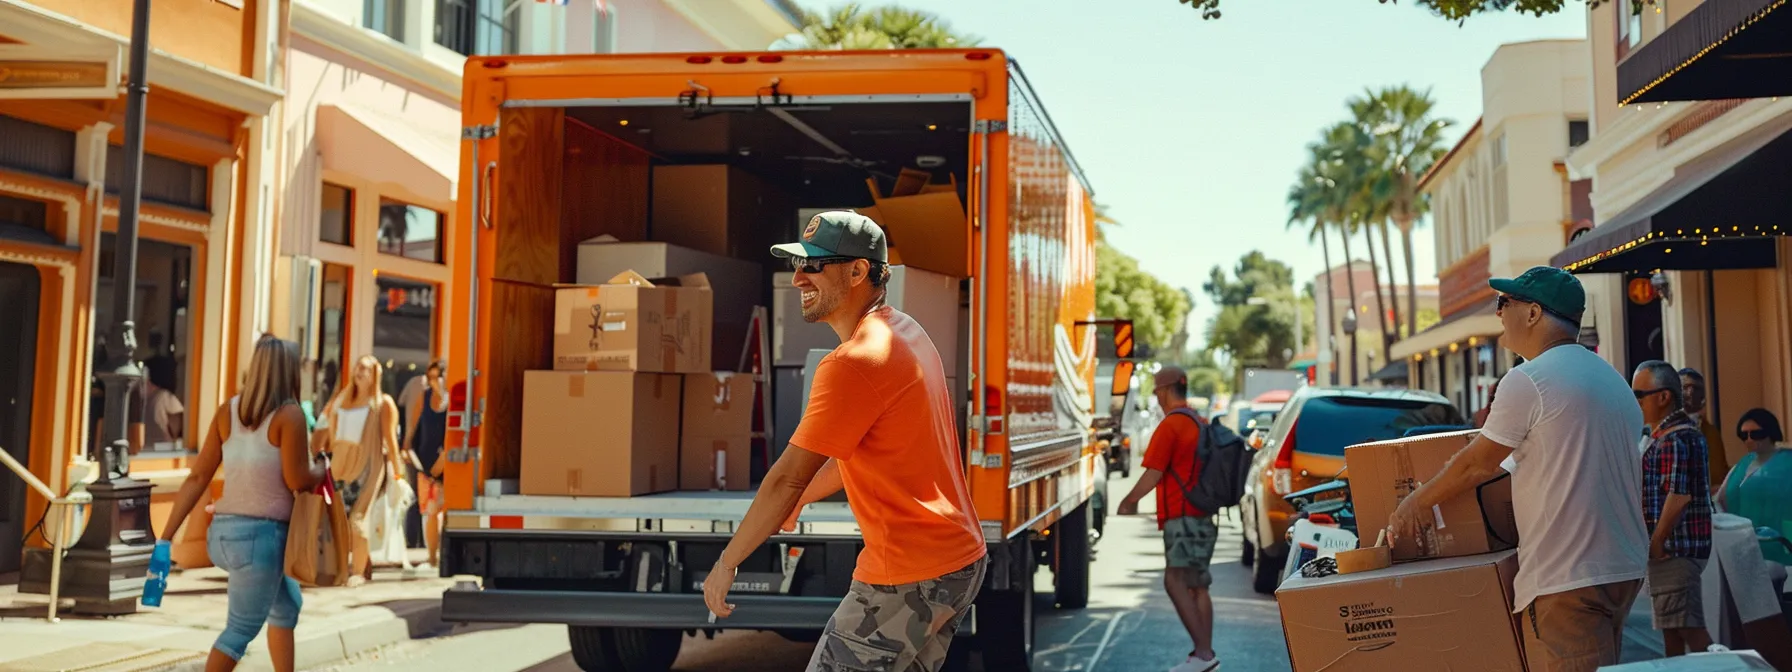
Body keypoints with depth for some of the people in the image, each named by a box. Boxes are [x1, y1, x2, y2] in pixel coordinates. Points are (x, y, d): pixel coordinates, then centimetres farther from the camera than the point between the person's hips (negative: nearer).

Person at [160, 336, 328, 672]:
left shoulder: (228, 410, 9)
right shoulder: (288, 414, -9)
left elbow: (197, 477, 7)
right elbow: (298, 480, -14)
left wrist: (167, 536, 7)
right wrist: (322, 470, 8)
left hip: (223, 531, 8)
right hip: (260, 533, -7)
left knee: (287, 603, 24)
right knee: (242, 629, -1)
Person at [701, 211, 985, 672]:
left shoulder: (854, 363, -21)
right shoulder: (904, 331, 10)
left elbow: (788, 477, -18)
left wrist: (726, 563, -8)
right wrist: (799, 501, 26)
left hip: (910, 579, -9)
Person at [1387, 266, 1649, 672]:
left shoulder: (1527, 381, -13)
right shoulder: (1614, 379, 15)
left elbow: (1477, 464, -7)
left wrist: (1417, 502, 7)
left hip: (1566, 578, -9)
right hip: (1625, 569, 10)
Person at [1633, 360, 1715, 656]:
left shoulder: (1674, 439, -17)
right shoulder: (1683, 431, 16)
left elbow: (1679, 495, -24)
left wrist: (1656, 542, -19)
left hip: (1674, 549, -11)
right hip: (1674, 549, 11)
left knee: (1689, 628, -9)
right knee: (1671, 627, 15)